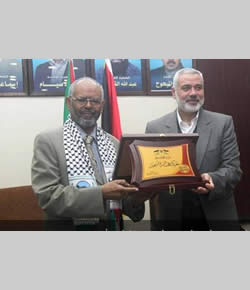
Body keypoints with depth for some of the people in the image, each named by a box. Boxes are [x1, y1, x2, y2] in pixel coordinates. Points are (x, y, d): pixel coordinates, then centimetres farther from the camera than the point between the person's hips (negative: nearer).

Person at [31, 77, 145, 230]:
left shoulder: (115, 143, 5)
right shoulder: (47, 141, -9)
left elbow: (121, 197, 9)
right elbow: (47, 196, -17)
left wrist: (135, 195, -13)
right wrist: (101, 193, -25)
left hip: (111, 228, 4)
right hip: (70, 230, -4)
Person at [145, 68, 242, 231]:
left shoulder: (223, 123, -3)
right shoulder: (155, 127, -2)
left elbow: (233, 168, -7)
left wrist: (212, 179, -26)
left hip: (215, 213, 0)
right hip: (170, 213, 1)